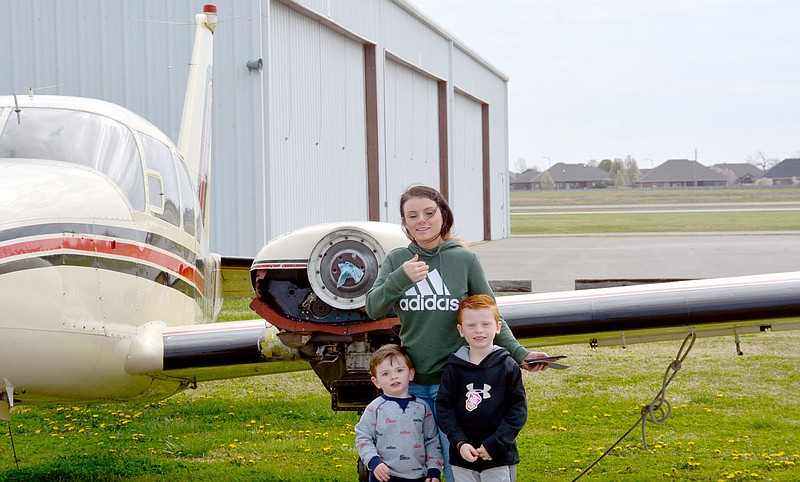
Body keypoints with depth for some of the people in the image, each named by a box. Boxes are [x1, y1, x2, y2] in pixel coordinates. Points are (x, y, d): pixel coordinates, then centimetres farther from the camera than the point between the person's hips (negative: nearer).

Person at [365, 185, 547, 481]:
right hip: (411, 383, 2)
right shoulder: (397, 261, 4)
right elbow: (374, 309, -8)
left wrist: (518, 353, -8)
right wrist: (401, 278, -25)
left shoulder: (465, 260, 0)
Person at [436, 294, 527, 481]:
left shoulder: (508, 366, -2)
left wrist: (495, 444, -12)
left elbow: (518, 409, -4)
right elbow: (443, 408, 2)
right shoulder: (454, 367, 3)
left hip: (500, 459, -2)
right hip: (463, 459, 2)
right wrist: (459, 443, -11)